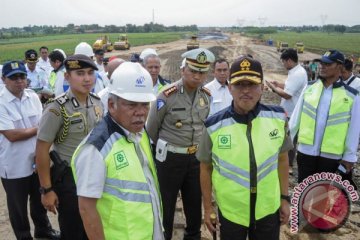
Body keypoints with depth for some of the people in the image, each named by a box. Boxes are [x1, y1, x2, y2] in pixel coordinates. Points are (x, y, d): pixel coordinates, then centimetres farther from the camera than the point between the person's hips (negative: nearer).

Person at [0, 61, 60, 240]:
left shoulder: (33, 96, -1)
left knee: (40, 200, 23)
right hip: (15, 166, -4)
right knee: (18, 206, 15)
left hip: (37, 161, 5)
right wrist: (37, 128, -9)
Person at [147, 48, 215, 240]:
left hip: (196, 157, 5)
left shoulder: (206, 96, 0)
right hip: (170, 157, -4)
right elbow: (151, 128, -5)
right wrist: (161, 150, 7)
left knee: (195, 205, 17)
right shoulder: (167, 95, -16)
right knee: (165, 205, 11)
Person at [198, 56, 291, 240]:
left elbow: (282, 159, 4)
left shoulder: (278, 118, -9)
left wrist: (285, 198, 7)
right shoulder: (214, 126, -14)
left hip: (268, 210, 2)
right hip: (229, 212, -1)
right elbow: (206, 168, -2)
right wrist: (207, 207, 2)